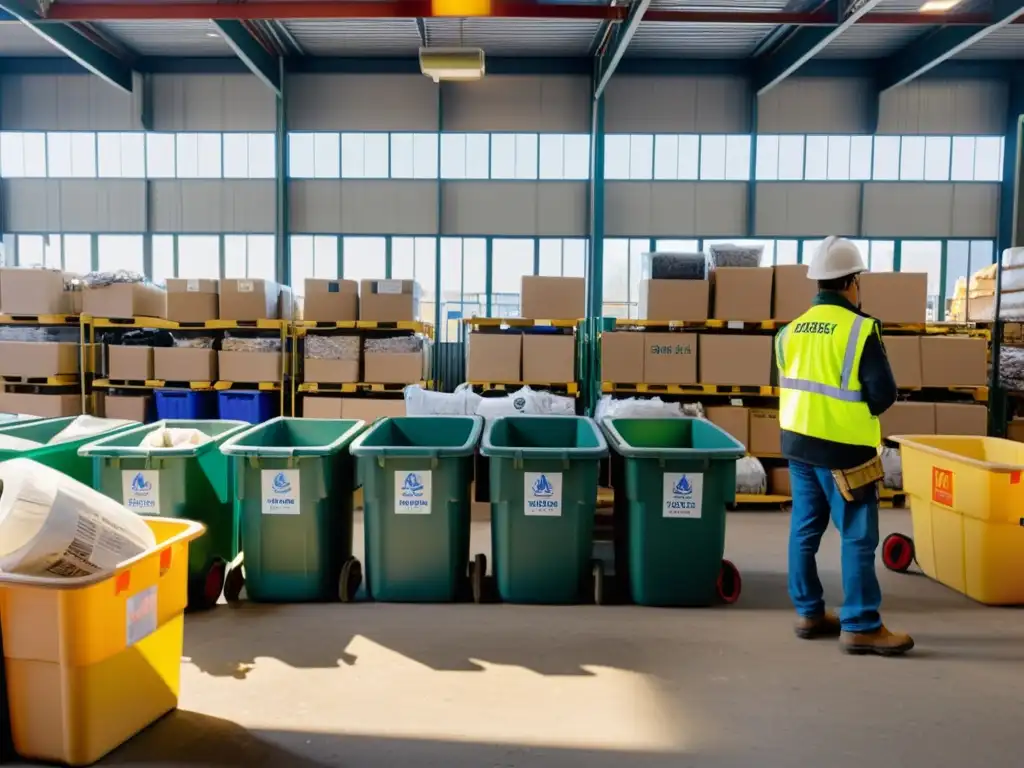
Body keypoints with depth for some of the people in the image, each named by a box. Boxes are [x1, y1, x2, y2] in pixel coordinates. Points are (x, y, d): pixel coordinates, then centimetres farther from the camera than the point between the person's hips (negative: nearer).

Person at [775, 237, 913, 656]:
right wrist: (859, 413, 6)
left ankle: (809, 612, 23)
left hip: (798, 440, 7)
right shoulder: (859, 328, -14)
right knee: (858, 536, 2)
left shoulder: (791, 330, 5)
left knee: (805, 528, 13)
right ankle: (860, 626, 8)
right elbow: (883, 394, -13)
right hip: (842, 447, -7)